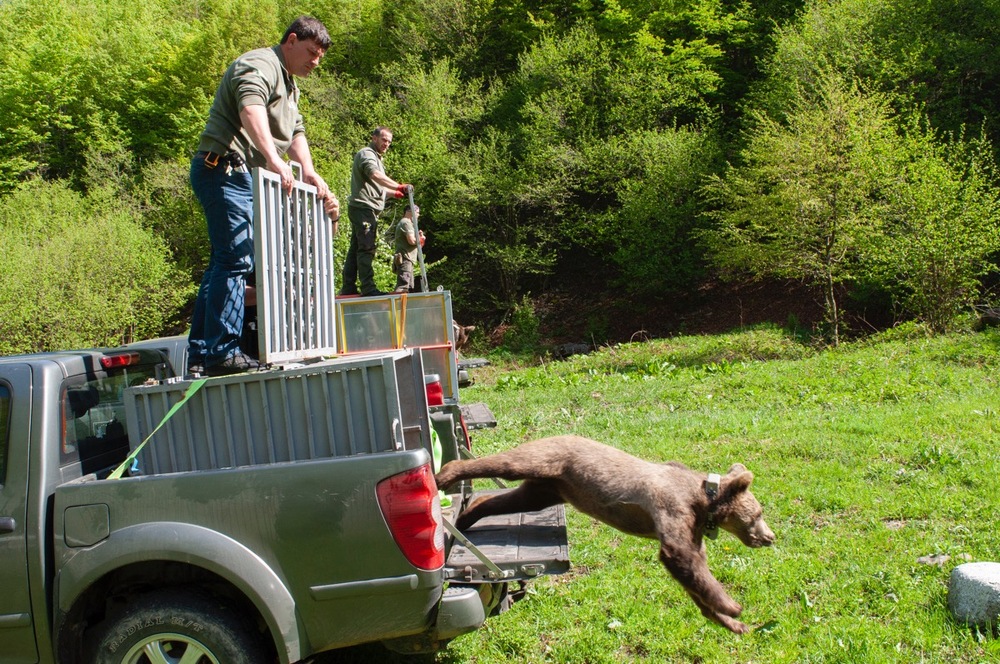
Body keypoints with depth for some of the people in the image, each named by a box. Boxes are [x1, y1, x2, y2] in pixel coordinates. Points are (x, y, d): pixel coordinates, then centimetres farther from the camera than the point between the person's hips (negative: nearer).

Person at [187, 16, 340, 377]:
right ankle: (222, 353, -17)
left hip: (240, 177, 11)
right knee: (235, 259, -16)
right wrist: (273, 159, -40)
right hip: (225, 168, -11)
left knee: (223, 261, 9)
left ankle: (200, 355, 12)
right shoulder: (259, 65, -8)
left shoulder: (290, 85, 26)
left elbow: (296, 132, 21)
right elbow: (251, 108, -26)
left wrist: (311, 174, 4)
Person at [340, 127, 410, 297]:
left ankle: (348, 289, 9)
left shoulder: (376, 158, 28)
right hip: (363, 207, -10)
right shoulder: (366, 154, -6)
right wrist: (398, 186, -34)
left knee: (355, 249, 8)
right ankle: (368, 288, -19)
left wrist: (395, 193, 24)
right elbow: (375, 175, -25)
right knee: (366, 249, -15)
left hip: (368, 210, 10)